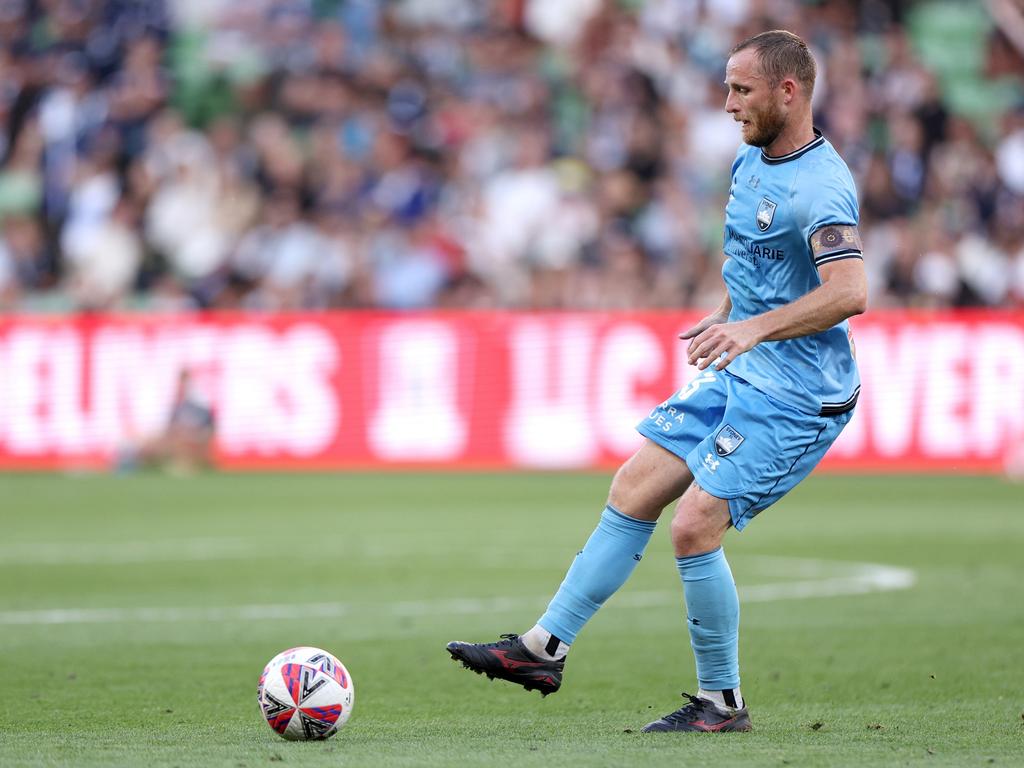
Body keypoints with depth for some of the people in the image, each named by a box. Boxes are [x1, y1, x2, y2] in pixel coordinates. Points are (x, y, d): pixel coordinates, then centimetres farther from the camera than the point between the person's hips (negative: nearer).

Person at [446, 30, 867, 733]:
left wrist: (754, 328, -42)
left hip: (794, 397, -9)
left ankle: (722, 702, 0)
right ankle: (546, 648, 12)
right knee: (632, 491, 6)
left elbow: (850, 292, -35)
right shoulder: (751, 161, 9)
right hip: (737, 377, 9)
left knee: (694, 525, -15)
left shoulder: (820, 187, -21)